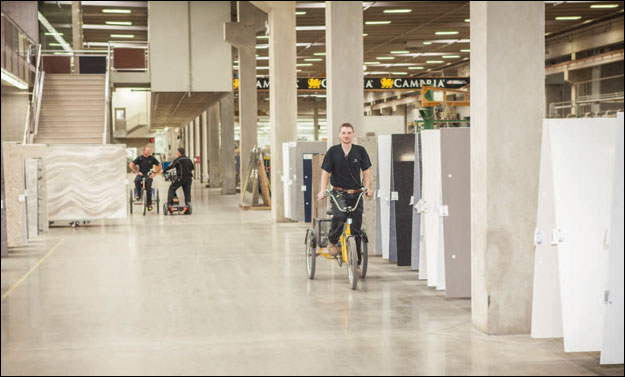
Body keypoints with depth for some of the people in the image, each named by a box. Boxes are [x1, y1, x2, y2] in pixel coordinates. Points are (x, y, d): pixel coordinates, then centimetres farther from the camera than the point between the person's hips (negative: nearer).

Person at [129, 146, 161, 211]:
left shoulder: (152, 158, 0)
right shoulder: (140, 158, -1)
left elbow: (159, 166, 8)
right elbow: (131, 165, -1)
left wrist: (155, 173, -3)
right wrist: (136, 172, -11)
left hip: (149, 176, 0)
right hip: (141, 174, 0)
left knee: (148, 188, -18)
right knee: (136, 180, -33)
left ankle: (149, 204, -4)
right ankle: (138, 194, -13)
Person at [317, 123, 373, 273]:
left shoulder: (360, 151, 3)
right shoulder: (333, 151, 0)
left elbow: (366, 171, 8)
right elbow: (326, 172, 1)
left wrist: (368, 188, -8)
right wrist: (323, 190, -11)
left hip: (356, 194, 2)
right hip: (339, 193, -2)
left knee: (356, 230, 3)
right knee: (339, 216, -31)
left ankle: (356, 263, 13)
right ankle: (332, 241, -3)